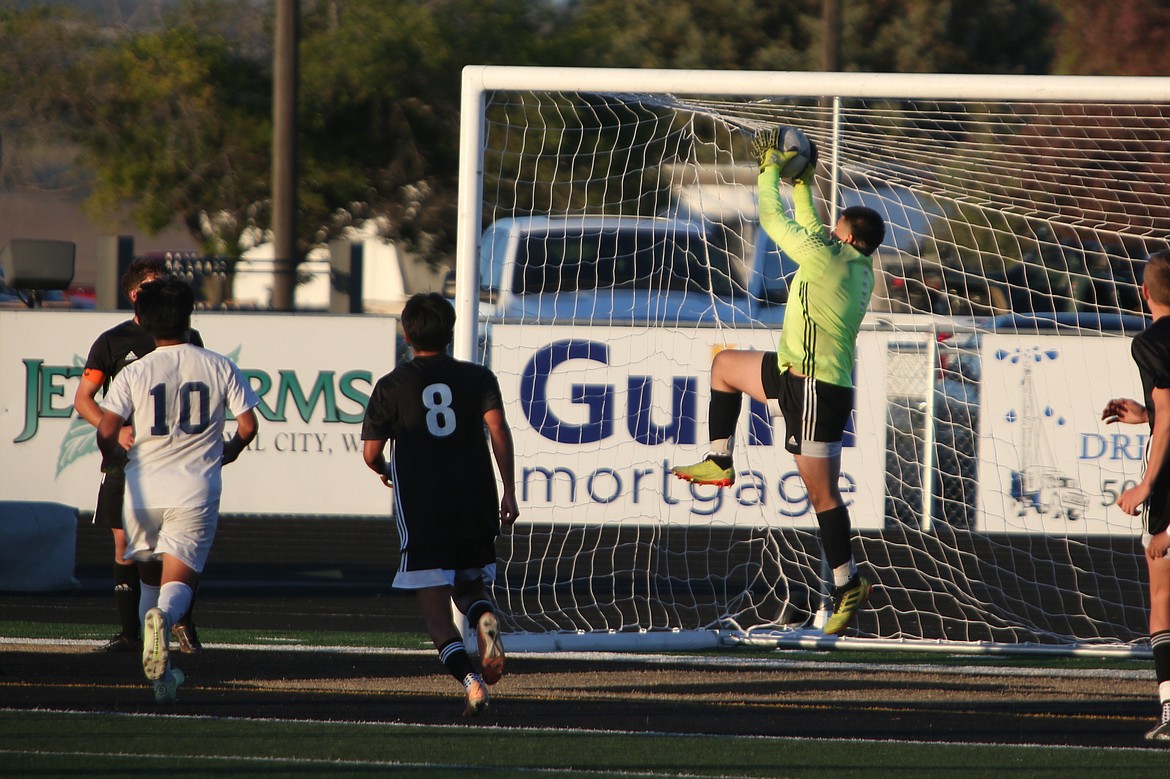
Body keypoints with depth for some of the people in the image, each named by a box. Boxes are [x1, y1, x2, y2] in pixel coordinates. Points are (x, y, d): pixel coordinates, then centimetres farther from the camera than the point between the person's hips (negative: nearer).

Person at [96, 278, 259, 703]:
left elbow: (106, 431, -9)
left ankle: (160, 672, 14)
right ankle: (163, 619, -38)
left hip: (144, 486, 1)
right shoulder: (220, 368, 2)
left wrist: (114, 457, 13)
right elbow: (248, 424, 2)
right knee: (179, 581, -3)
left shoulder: (134, 373, -1)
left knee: (151, 579, 18)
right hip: (196, 488, -1)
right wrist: (228, 451, 23)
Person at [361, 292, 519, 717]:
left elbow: (371, 453, 4)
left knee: (436, 611, -2)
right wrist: (509, 491, -8)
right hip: (476, 502, 2)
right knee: (470, 584, 22)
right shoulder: (478, 378, 7)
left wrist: (385, 472, 27)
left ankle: (470, 680, -24)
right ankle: (485, 618, -13)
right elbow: (498, 428, -7)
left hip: (421, 510, -2)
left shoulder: (391, 386, 4)